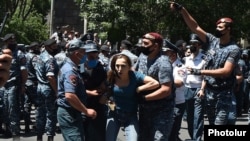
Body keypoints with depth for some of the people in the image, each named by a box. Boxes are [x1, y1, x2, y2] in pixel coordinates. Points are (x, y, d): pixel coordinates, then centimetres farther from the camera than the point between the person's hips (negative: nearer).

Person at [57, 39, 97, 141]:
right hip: (69, 114, -11)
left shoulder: (69, 67, 14)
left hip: (71, 113, 11)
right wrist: (86, 111, -24)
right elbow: (70, 96, -31)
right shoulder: (70, 71, -20)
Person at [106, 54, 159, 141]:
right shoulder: (111, 77, -10)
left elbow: (155, 83, -25)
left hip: (131, 117, -2)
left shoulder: (134, 76, -16)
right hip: (114, 115, 2)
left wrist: (138, 89, -19)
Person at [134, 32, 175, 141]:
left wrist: (143, 97, -22)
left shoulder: (163, 63, -23)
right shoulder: (142, 56, 0)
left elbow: (166, 90, -28)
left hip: (162, 110, -7)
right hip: (144, 108, 8)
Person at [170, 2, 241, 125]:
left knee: (219, 124, -11)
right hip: (209, 90, 6)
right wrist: (181, 10, -12)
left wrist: (200, 72, -26)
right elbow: (195, 27, -2)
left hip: (223, 93, -5)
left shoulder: (234, 49, -13)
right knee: (211, 123, 14)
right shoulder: (212, 40, 2)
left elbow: (226, 71, -23)